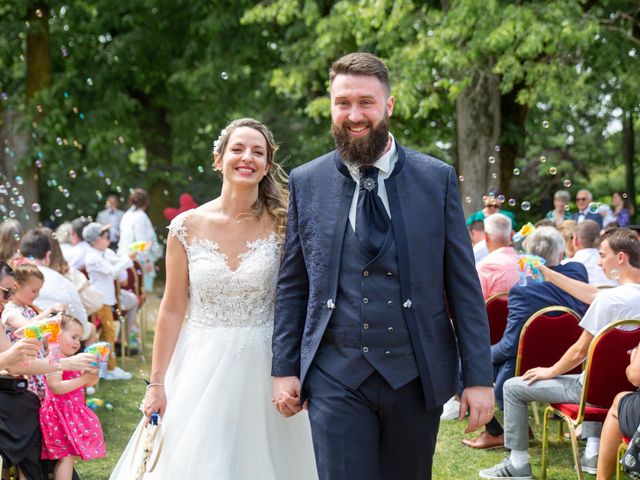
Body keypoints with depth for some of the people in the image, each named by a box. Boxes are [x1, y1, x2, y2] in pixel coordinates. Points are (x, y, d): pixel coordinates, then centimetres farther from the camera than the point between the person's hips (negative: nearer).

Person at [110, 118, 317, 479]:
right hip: (202, 366, 1)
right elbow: (172, 310, 2)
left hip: (263, 367, 0)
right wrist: (157, 384, 1)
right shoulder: (188, 227, -2)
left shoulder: (280, 224, -3)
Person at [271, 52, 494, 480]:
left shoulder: (437, 179, 0)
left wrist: (479, 377, -3)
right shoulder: (305, 183, 2)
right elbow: (292, 285, 8)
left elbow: (464, 285, 0)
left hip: (416, 375, 1)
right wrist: (284, 368, 4)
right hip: (336, 377, 0)